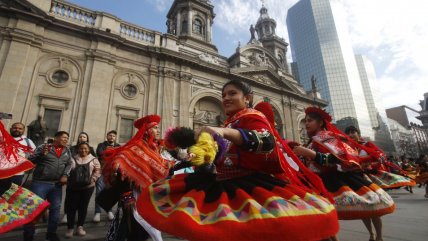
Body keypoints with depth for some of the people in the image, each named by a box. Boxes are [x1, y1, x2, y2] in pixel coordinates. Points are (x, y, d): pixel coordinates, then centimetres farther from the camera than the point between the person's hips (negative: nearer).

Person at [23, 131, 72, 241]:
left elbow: (69, 164, 10)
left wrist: (65, 175, -5)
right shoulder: (43, 147, 0)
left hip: (57, 184, 4)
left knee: (55, 208, 9)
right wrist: (42, 154, -19)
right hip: (40, 183, -4)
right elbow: (31, 160, -2)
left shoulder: (67, 151, 11)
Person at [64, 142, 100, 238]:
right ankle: (70, 228, 17)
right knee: (71, 207, 3)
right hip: (73, 187, 0)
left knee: (83, 207, 9)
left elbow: (97, 170, 2)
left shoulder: (93, 159, 1)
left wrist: (92, 179, -7)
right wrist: (67, 179, -7)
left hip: (88, 187, 0)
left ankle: (80, 227, 23)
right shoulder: (73, 159, 2)